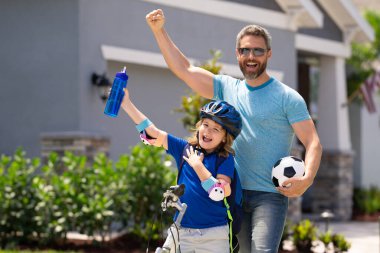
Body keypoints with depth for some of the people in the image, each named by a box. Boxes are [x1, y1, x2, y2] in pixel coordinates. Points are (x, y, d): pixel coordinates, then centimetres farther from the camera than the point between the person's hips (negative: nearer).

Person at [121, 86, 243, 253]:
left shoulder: (225, 159, -6)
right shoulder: (186, 148, 6)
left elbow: (220, 192, -19)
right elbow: (153, 134, 7)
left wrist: (197, 165, -15)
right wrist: (126, 103, 4)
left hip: (213, 236, -4)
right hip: (181, 232, 4)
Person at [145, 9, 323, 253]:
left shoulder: (287, 97, -3)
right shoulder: (227, 88, 12)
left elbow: (313, 143, -9)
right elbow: (184, 69, 13)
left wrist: (307, 178, -27)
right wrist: (159, 30, 5)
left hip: (270, 195, -5)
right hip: (234, 194, 5)